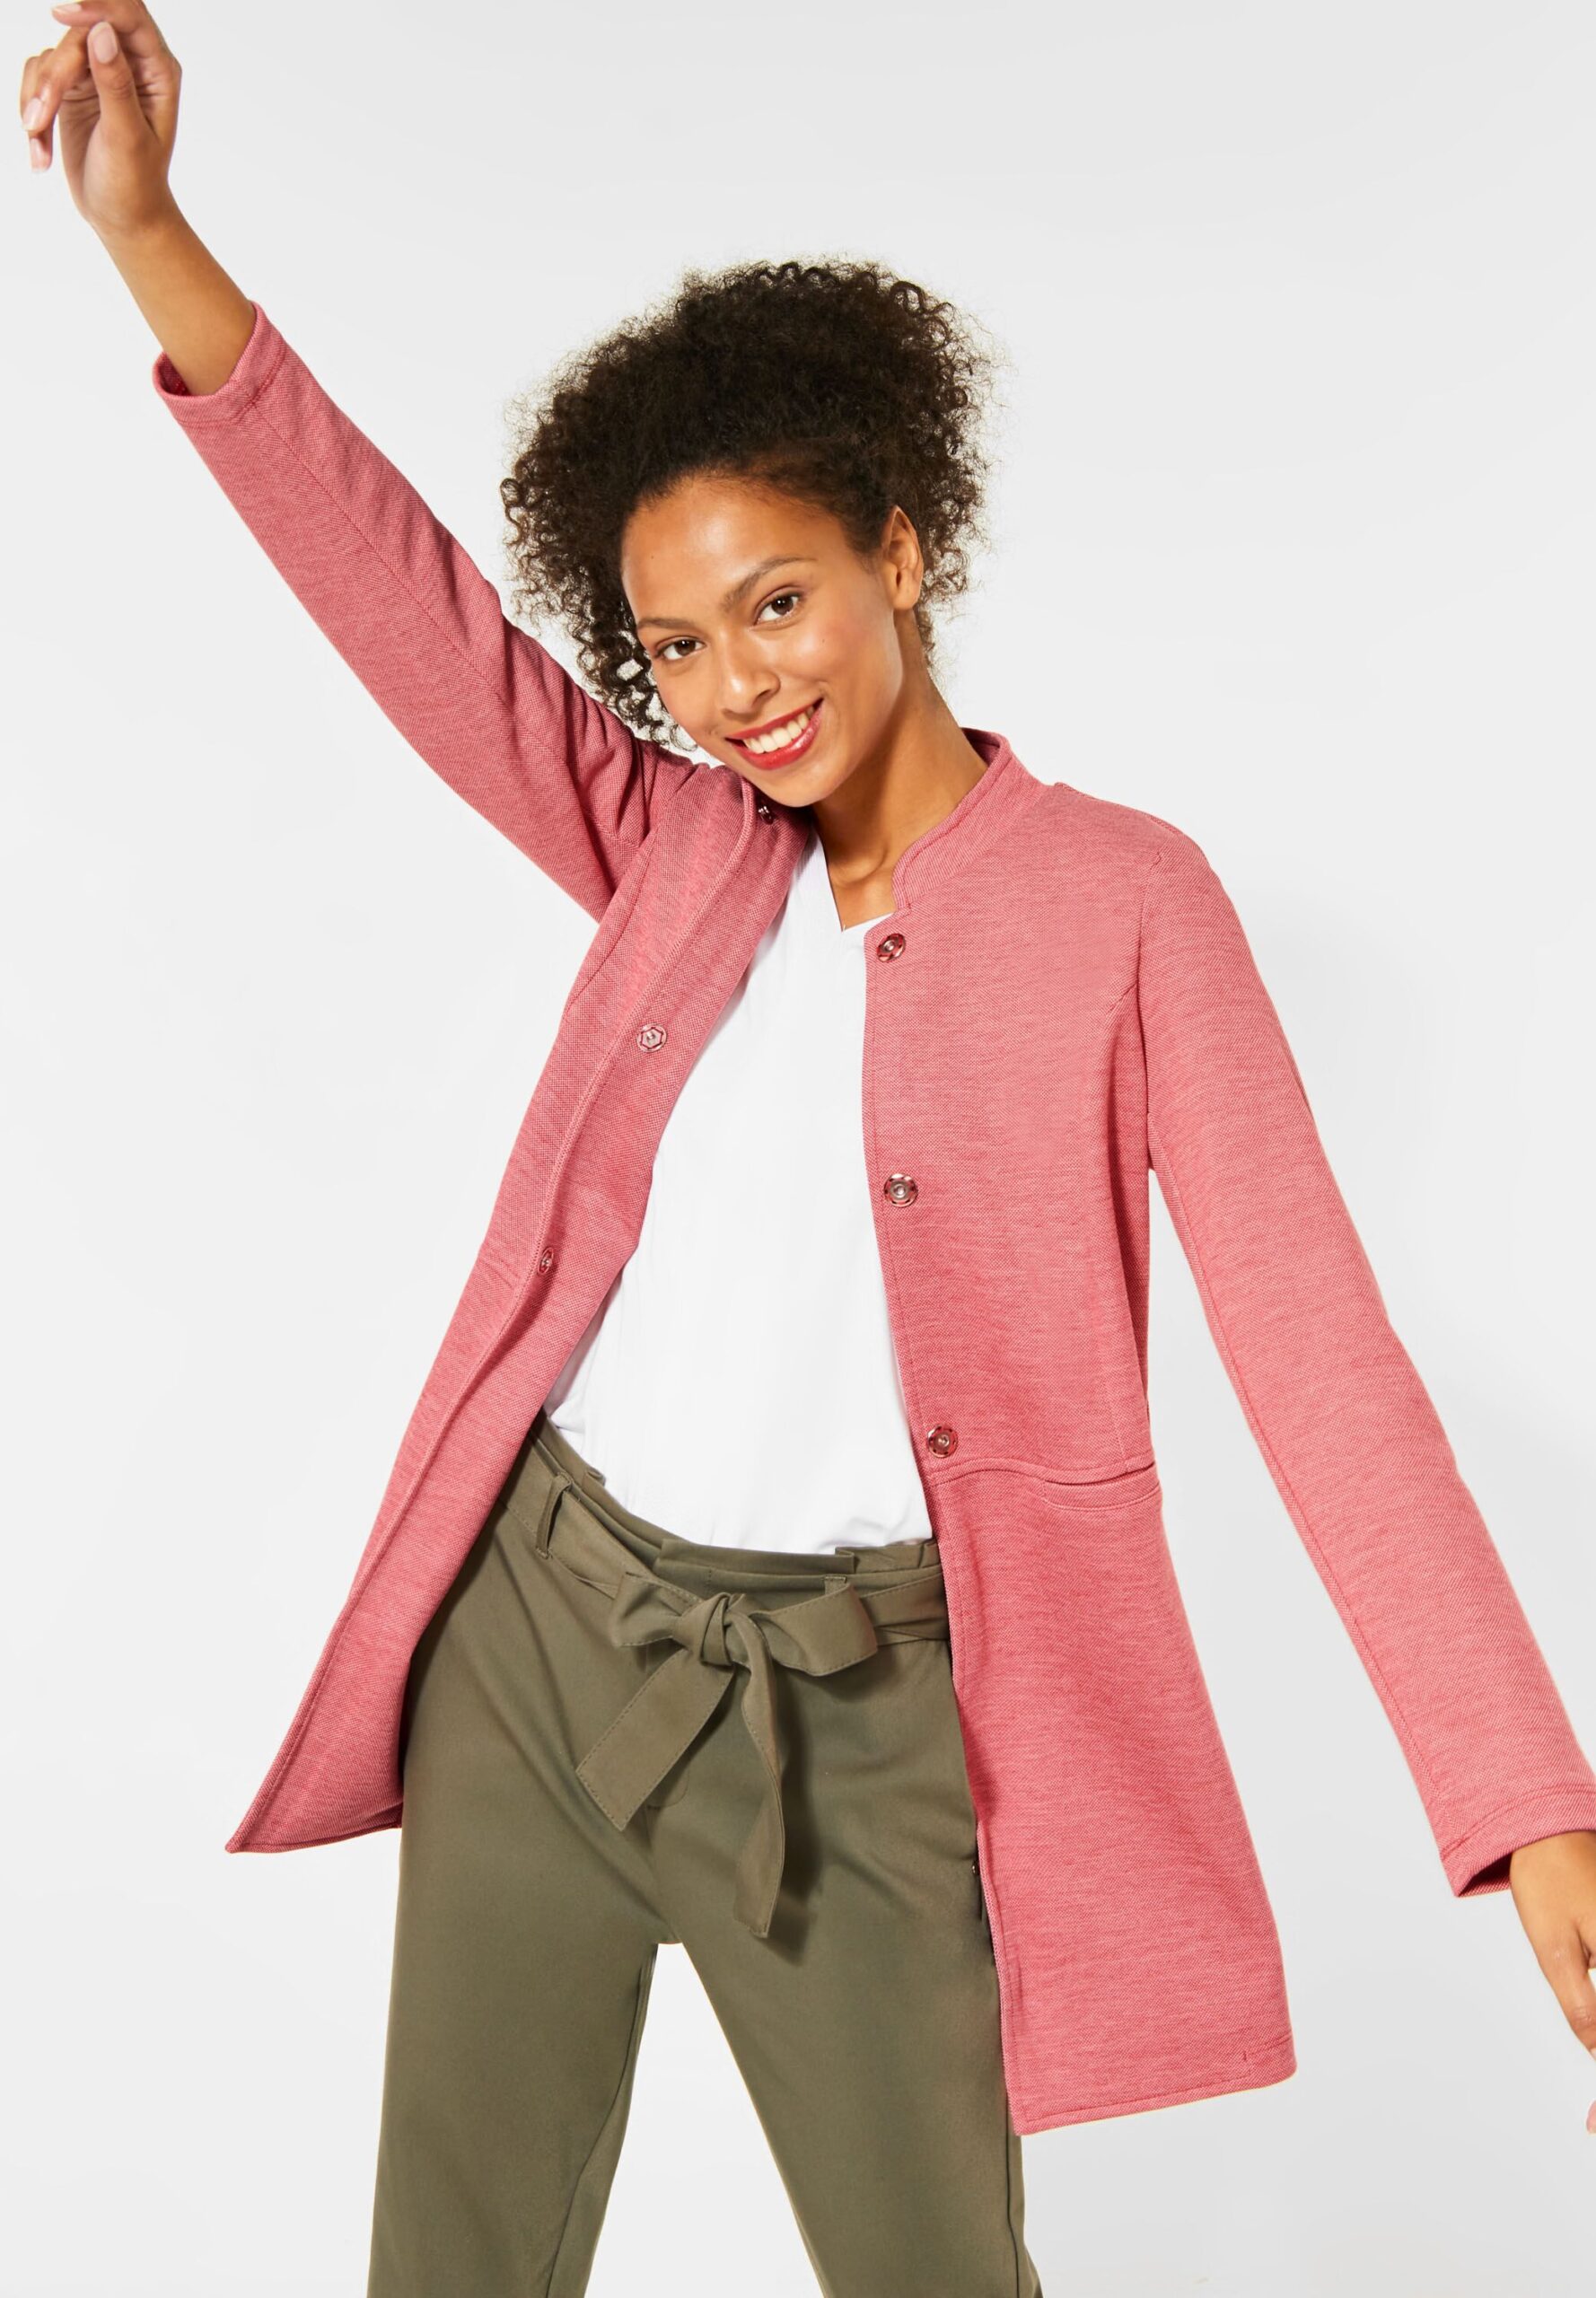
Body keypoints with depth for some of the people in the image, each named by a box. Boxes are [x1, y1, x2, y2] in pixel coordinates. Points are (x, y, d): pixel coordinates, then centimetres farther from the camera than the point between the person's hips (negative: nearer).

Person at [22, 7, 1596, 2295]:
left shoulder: (1121, 901, -8)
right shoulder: (681, 856, 6)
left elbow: (1313, 1343, -14)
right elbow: (407, 605, 0)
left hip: (860, 1717, -4)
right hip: (535, 1642, 4)